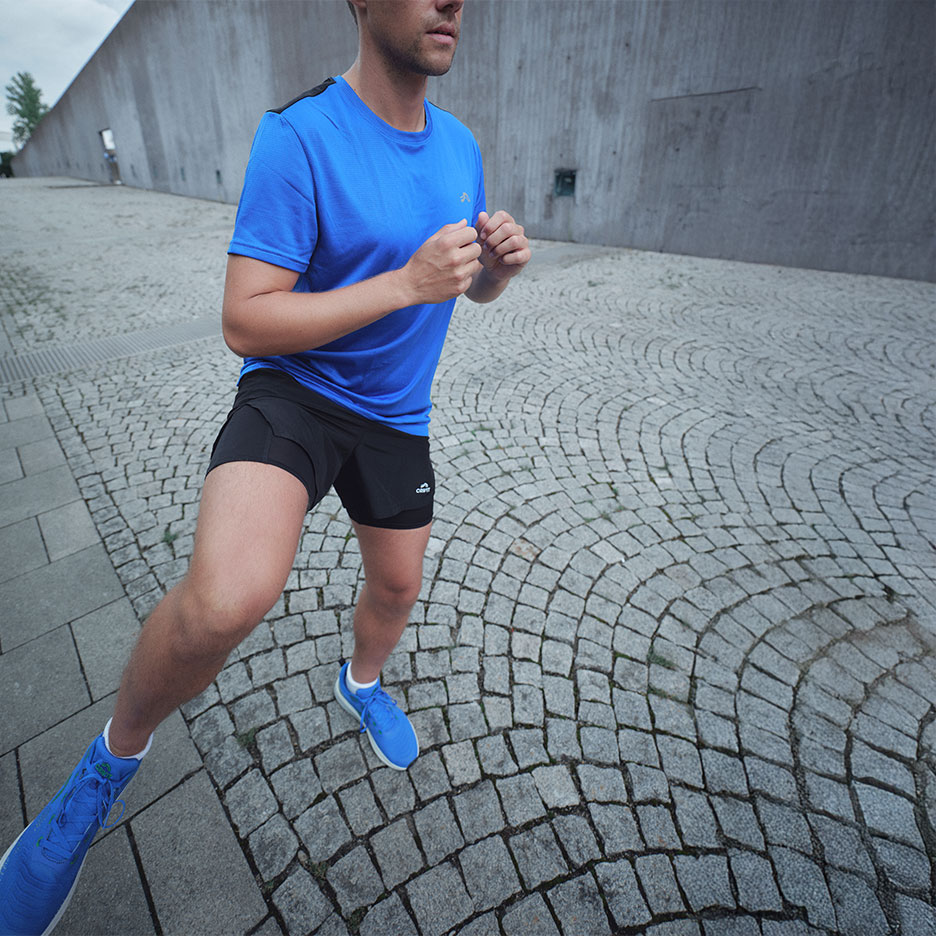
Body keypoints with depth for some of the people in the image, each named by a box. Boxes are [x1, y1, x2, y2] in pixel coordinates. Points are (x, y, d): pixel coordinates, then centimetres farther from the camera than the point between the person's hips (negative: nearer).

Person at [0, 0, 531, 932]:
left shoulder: (459, 144, 6)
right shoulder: (297, 137, -15)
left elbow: (473, 287, 14)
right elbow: (244, 322, -19)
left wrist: (497, 261, -10)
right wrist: (403, 283, -27)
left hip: (395, 417, 6)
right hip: (293, 391, -6)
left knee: (397, 586, 18)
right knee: (225, 601, -30)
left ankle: (361, 681, 55)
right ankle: (115, 756, 7)